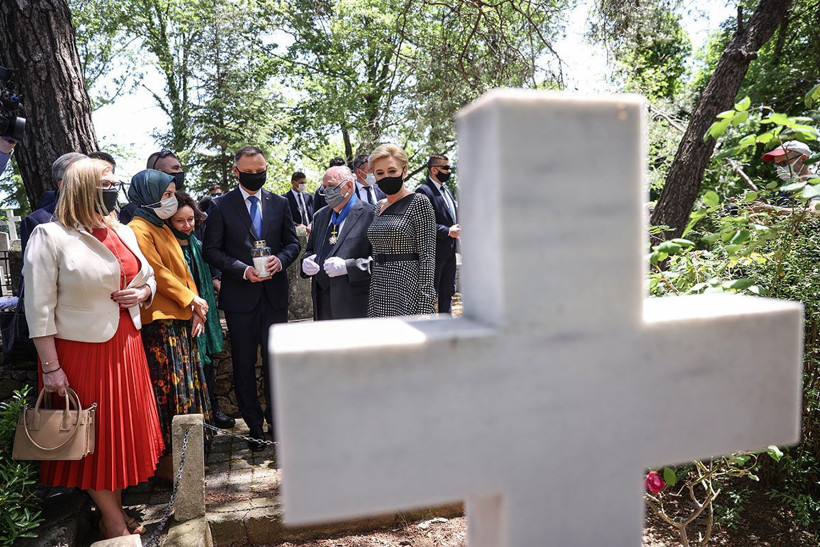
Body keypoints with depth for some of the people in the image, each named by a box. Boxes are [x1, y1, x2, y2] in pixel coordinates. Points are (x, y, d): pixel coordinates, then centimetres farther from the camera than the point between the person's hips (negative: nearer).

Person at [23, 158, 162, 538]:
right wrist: (51, 367, -16)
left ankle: (116, 510, 32)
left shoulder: (123, 233, 7)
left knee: (124, 428, 14)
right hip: (80, 351, -6)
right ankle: (113, 521, 23)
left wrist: (142, 293, -5)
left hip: (125, 347, 6)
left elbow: (148, 278, 19)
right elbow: (39, 307, -14)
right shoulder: (50, 235, -11)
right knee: (94, 436, 7)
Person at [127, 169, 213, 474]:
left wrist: (195, 309, 7)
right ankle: (166, 461, 7)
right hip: (159, 320, -9)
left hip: (182, 318, 9)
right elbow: (157, 272, -16)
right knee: (168, 385, -4)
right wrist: (191, 299, -9)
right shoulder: (139, 229, -10)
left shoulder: (163, 228, 18)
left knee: (185, 383, 12)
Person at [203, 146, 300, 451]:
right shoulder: (220, 206, 1)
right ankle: (254, 425, 21)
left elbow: (293, 242, 11)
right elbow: (211, 250, -2)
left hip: (275, 294, 2)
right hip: (240, 296, -1)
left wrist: (280, 260, -11)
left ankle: (276, 420, 21)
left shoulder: (279, 203, 9)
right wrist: (243, 270, -15)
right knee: (244, 364, 7)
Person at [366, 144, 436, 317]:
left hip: (407, 291, -6)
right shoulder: (379, 207, 14)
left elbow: (427, 256, -12)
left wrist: (424, 305, -17)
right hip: (378, 293, 6)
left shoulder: (419, 202, -6)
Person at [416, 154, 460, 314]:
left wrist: (457, 228, 6)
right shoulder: (424, 191, -12)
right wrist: (448, 231, -19)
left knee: (448, 292, 16)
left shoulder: (447, 190, 17)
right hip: (435, 252, -9)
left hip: (450, 251, 9)